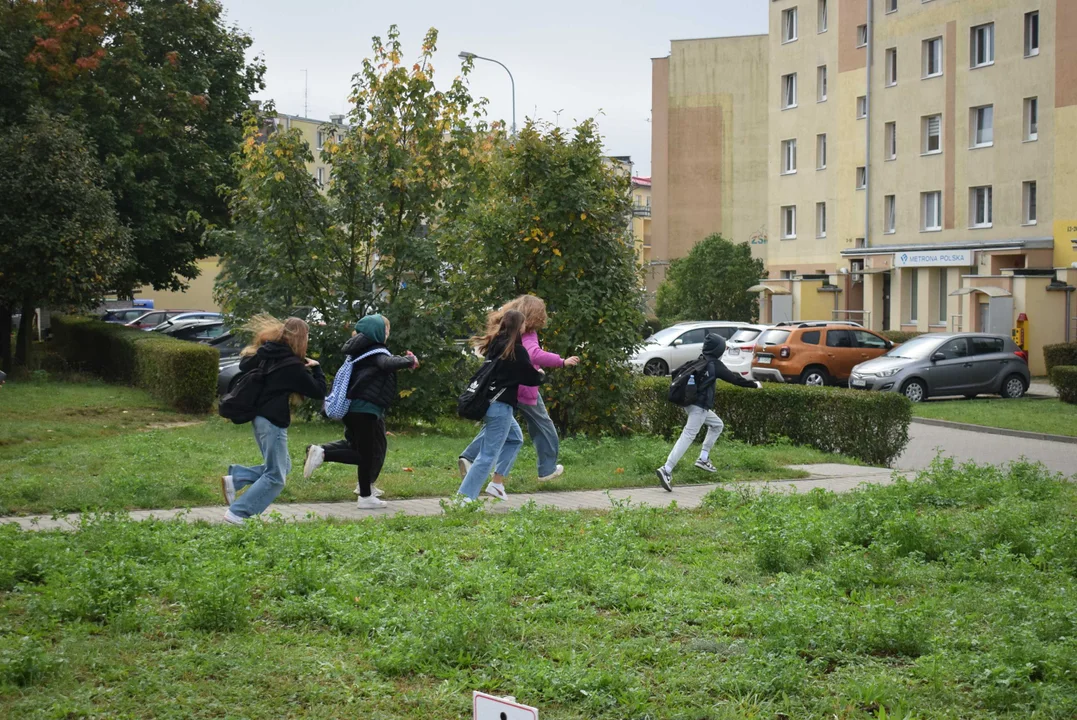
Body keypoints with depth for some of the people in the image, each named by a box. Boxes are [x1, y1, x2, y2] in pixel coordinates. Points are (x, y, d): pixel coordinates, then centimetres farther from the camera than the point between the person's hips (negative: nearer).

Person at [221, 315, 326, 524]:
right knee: (275, 477, -1)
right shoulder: (293, 366, -16)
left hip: (260, 417, 9)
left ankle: (234, 479, 11)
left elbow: (244, 365, 18)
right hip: (273, 422, -9)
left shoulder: (266, 353, 4)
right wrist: (316, 368, 3)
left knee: (283, 466, 20)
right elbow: (318, 391, -10)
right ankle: (236, 513, -6)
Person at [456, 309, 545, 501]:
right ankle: (464, 497, -10)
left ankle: (497, 483, 24)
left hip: (489, 402, 9)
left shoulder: (494, 345, 7)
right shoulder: (517, 351, -14)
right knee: (489, 454, -6)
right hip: (501, 406, -9)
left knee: (515, 438, 27)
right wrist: (540, 375, 17)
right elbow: (532, 378, -6)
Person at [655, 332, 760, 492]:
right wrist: (754, 384, 9)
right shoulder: (714, 365, -8)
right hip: (699, 406, -9)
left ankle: (703, 459, 19)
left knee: (717, 425, 24)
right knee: (688, 436, -13)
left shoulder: (699, 361, 12)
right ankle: (666, 470, -23)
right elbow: (734, 378, -3)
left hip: (690, 403, 9)